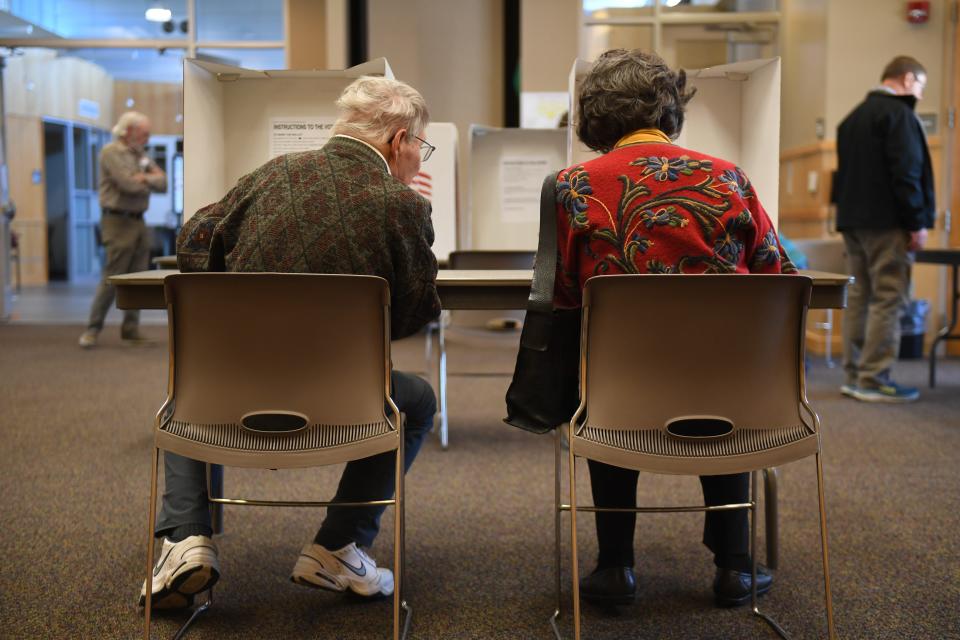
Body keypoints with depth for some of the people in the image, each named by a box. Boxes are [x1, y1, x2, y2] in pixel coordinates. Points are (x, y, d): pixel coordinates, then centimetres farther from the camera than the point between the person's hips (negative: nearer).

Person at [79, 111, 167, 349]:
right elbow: (129, 184, -19)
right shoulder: (111, 153, -7)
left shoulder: (140, 155, 17)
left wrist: (145, 177, -9)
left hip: (139, 221, 8)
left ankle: (131, 329, 13)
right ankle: (92, 329, -1)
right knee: (112, 278, -9)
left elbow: (163, 184, 9)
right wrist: (152, 179, -1)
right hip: (118, 222, -8)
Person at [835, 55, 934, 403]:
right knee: (888, 299, -7)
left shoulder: (854, 116, 20)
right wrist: (917, 223, -14)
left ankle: (854, 375, 11)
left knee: (860, 297, 9)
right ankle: (875, 379, -9)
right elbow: (906, 173, -16)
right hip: (886, 223, -9)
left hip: (853, 221, 9)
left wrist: (850, 215, 20)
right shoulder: (898, 113, -8)